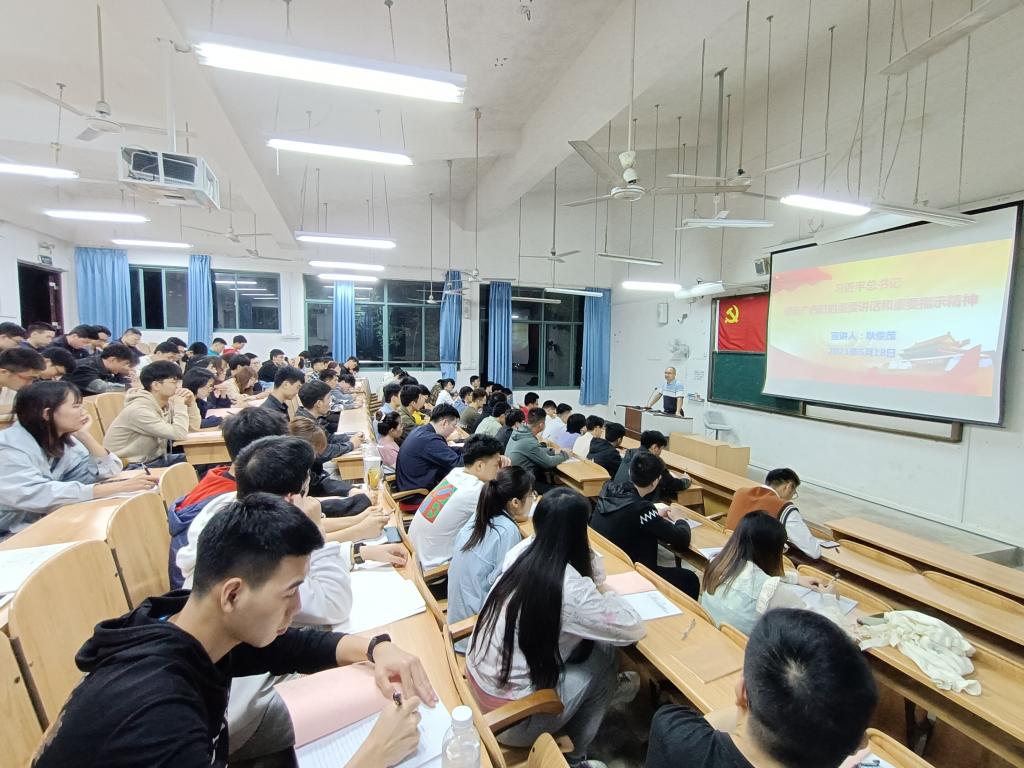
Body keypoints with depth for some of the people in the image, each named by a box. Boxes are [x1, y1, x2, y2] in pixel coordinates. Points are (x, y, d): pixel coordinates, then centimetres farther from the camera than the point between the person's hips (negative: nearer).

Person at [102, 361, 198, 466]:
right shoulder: (139, 410, -23)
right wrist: (180, 404, -22)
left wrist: (191, 403, -8)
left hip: (153, 459, 8)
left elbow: (194, 426, 4)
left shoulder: (167, 403, 0)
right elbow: (180, 435, -29)